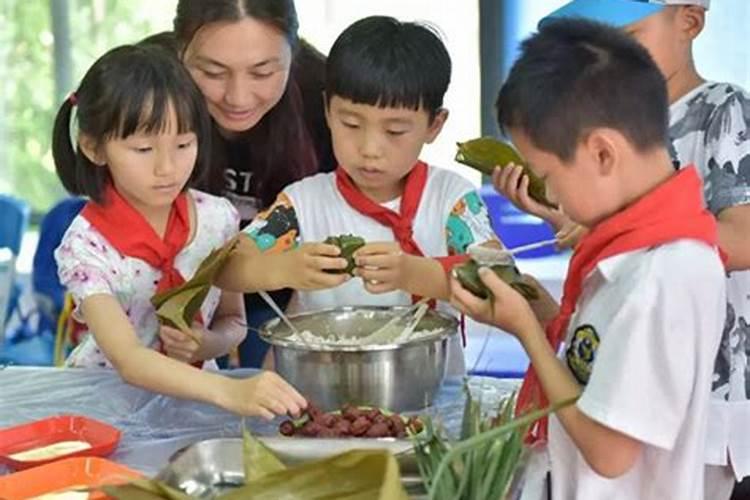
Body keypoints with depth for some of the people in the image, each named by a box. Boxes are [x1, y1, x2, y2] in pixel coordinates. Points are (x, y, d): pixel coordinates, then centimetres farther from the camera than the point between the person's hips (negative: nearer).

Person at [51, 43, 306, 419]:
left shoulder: (217, 219, -6)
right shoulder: (87, 244, -18)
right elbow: (128, 360, -30)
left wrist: (207, 344, -14)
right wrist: (228, 390, -46)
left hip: (192, 394, 4)